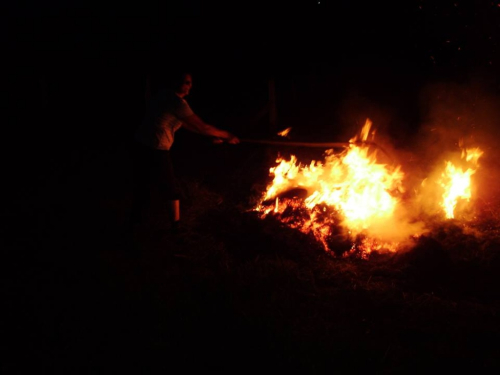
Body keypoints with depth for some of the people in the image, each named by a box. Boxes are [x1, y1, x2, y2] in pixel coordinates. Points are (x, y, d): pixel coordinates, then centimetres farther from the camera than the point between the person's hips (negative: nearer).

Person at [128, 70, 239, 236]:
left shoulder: (164, 95, 11)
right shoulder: (177, 102, -19)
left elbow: (184, 124, 16)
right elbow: (202, 127, -15)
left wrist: (213, 135, 14)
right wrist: (227, 136, -2)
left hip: (140, 145, 8)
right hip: (155, 151, -8)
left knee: (142, 186, 22)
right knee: (170, 190, 11)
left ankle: (135, 222, 34)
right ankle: (176, 227, 24)